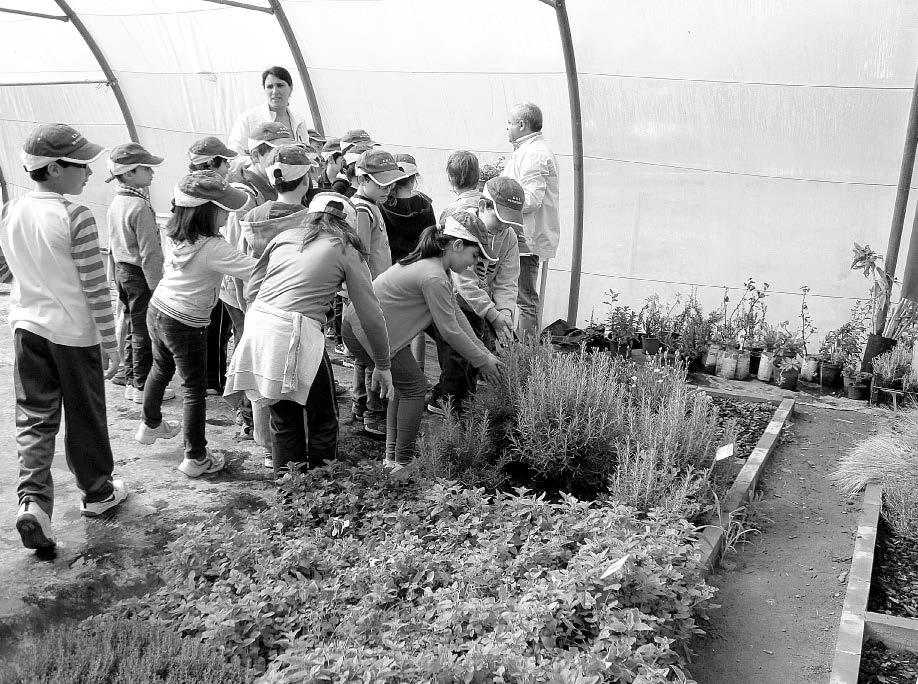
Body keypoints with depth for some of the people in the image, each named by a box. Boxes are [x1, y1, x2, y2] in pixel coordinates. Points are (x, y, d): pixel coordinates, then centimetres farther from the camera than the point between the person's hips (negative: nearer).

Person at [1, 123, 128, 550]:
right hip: (75, 332, -5)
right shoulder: (75, 217, -18)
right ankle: (96, 491, 28)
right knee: (84, 417, 11)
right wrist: (110, 342, -9)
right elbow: (95, 287, -16)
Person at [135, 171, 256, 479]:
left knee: (160, 369, 29)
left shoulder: (177, 236, -5)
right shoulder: (214, 248, -28)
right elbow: (256, 270, -32)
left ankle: (150, 425, 53)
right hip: (186, 325, -8)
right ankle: (196, 458, 15)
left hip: (157, 311, 8)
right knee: (194, 388, 6)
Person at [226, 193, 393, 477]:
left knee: (284, 421, 20)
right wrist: (382, 366, 14)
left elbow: (250, 291, 17)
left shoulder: (284, 237, 18)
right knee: (323, 420, 14)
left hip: (255, 327, 6)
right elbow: (371, 315, 5)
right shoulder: (346, 251, 6)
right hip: (295, 334, -5)